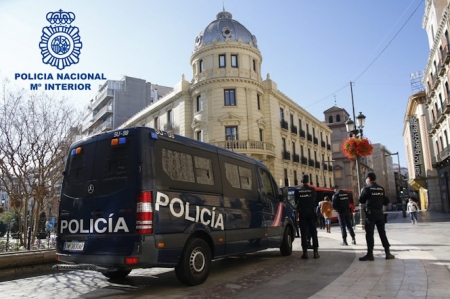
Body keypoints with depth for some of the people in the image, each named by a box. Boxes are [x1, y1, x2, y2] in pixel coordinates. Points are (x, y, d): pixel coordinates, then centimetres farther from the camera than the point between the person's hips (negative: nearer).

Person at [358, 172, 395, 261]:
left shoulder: (367, 188, -7)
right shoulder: (381, 189, 8)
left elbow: (361, 201, -3)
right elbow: (386, 202, 11)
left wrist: (362, 192, 13)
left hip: (370, 213, -5)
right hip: (380, 213, 5)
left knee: (369, 234, -2)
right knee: (382, 233, 11)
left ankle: (370, 254, -3)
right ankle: (387, 253, 12)